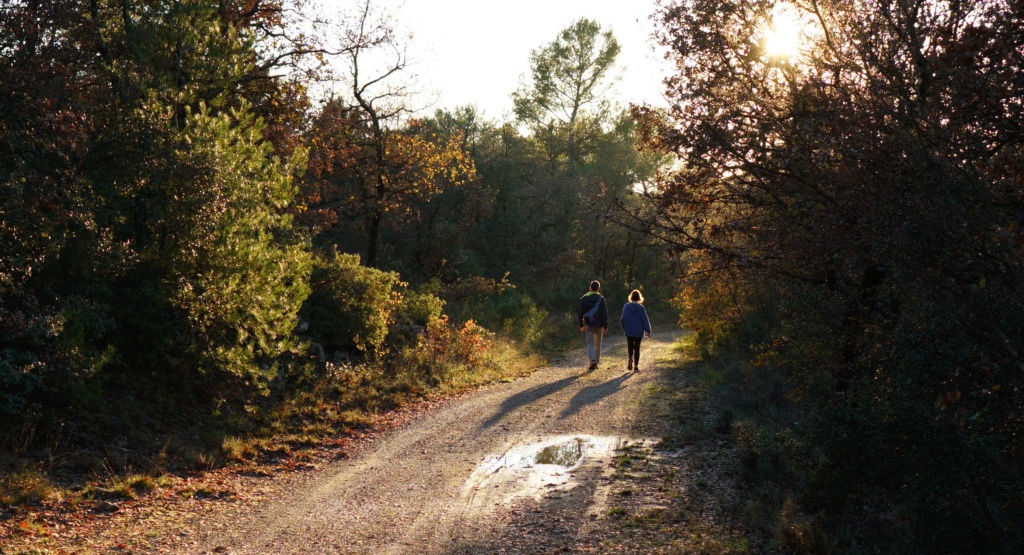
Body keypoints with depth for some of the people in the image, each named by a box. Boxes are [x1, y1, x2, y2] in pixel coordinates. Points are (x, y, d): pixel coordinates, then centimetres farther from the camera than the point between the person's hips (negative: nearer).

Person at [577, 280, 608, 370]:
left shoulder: (584, 298, -2)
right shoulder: (601, 299, -5)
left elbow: (580, 312, 0)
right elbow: (605, 313, -6)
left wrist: (581, 325, 9)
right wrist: (605, 326, -1)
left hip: (588, 325, 0)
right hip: (599, 325, 0)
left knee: (590, 343, 2)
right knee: (597, 344, 13)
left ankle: (593, 360, -19)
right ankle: (597, 362, 18)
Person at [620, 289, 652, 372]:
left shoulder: (626, 306, -6)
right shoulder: (641, 307, -7)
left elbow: (623, 318, -4)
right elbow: (645, 320, -6)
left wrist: (624, 327, 13)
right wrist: (648, 331, 1)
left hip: (629, 331, 0)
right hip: (639, 332, 0)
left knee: (630, 347, 13)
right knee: (637, 348, 8)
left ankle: (630, 359, -16)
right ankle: (636, 366, 8)